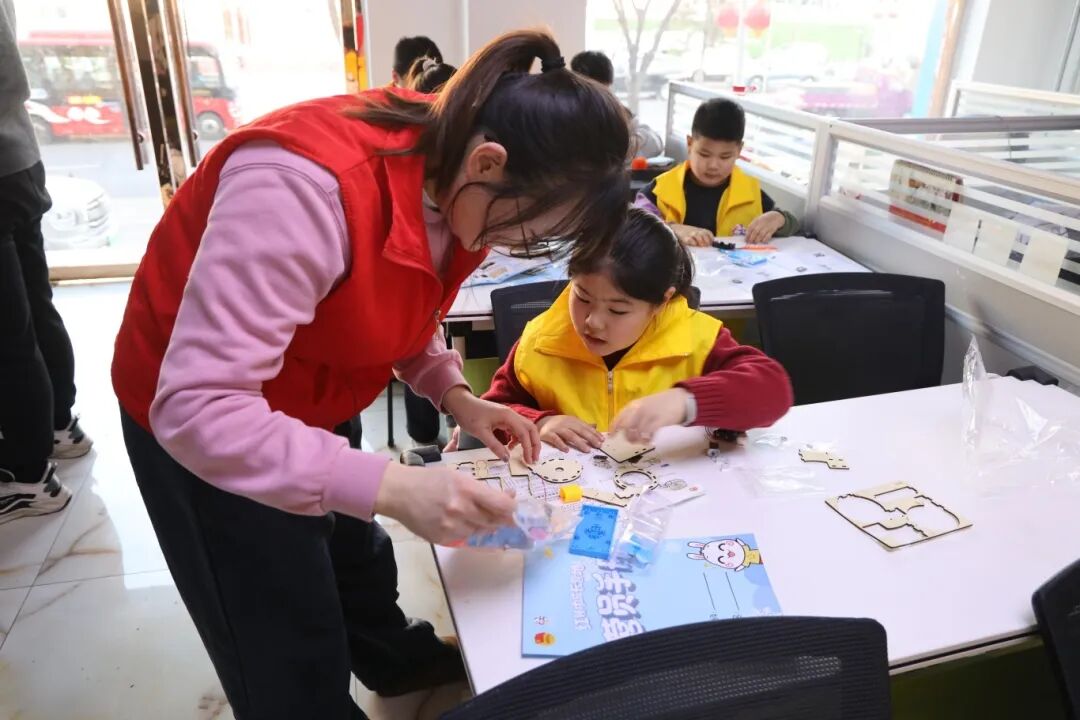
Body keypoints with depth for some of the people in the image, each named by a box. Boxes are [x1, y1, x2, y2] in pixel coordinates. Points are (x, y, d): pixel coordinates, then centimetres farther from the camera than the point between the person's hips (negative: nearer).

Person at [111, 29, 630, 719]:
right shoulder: (307, 187, -39)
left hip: (301, 412, 7)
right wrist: (394, 487, -44)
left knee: (357, 557, 29)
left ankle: (398, 660, 57)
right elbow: (200, 408, -39)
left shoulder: (450, 179, -12)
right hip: (193, 419, -7)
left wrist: (456, 395, -10)